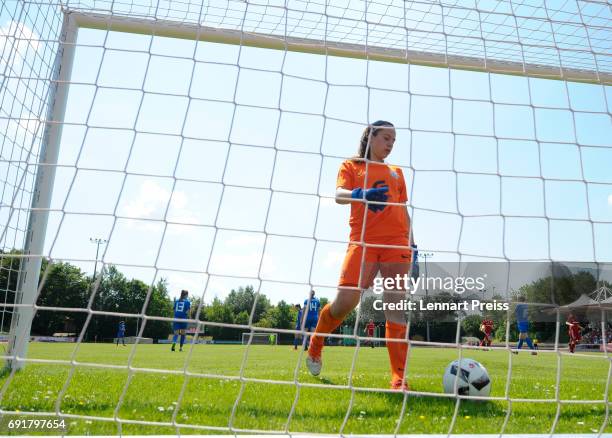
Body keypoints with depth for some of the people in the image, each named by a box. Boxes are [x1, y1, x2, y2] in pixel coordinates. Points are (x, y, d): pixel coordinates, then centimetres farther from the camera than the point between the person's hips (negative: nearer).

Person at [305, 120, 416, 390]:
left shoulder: (396, 173, 24)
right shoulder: (351, 166, 13)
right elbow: (339, 195, -6)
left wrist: (411, 243, 15)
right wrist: (361, 194, -28)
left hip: (397, 241, 3)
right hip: (362, 240, -3)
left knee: (396, 305, -6)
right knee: (346, 299, -15)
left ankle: (399, 378, -4)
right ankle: (315, 345, 14)